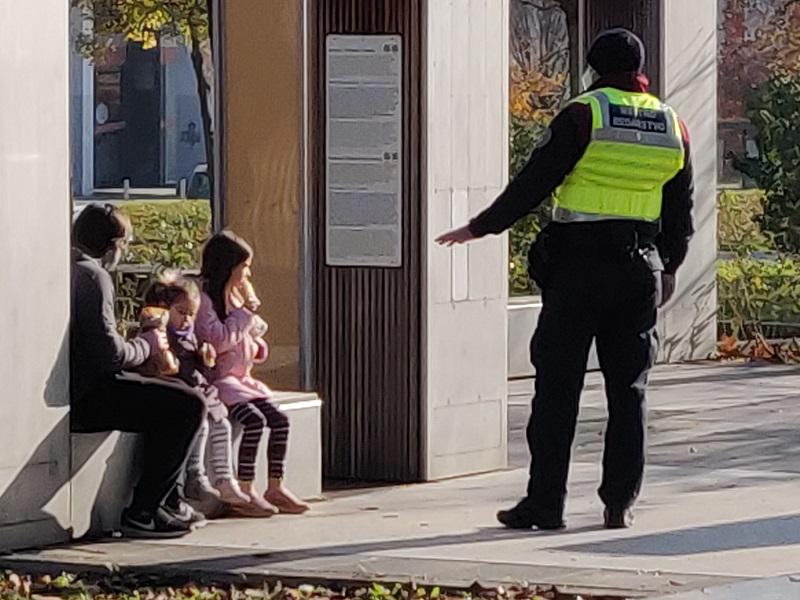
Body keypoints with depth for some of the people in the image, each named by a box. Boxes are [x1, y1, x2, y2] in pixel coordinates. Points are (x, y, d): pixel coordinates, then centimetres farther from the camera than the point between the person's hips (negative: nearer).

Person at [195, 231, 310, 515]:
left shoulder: (236, 297, 17)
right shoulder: (203, 299, -10)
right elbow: (219, 339, -21)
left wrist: (256, 346, 7)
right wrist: (245, 312, -11)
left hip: (242, 378, 8)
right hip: (217, 380, -8)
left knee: (279, 419, -9)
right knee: (255, 420, -26)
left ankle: (275, 487, -4)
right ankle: (245, 490, -19)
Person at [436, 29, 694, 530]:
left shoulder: (583, 115, -8)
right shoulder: (673, 128, 8)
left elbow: (534, 183, -9)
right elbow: (681, 212, 15)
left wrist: (479, 228, -1)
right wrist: (669, 268, 28)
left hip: (577, 267, -4)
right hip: (639, 267, 4)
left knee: (558, 386, -1)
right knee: (629, 389, 9)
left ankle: (545, 503, -2)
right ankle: (620, 503, 8)